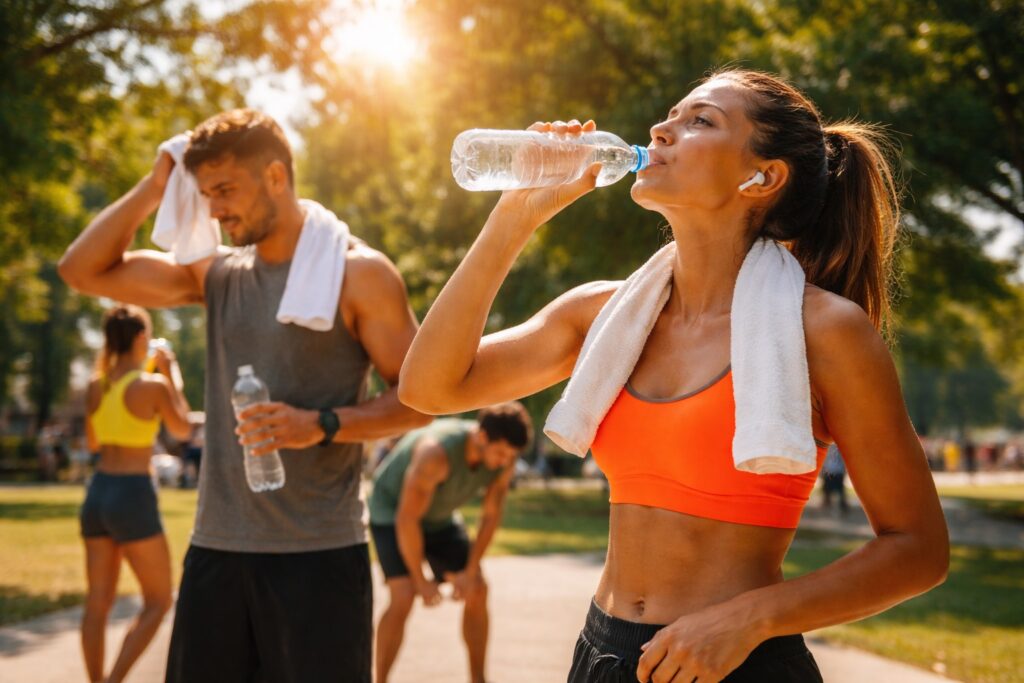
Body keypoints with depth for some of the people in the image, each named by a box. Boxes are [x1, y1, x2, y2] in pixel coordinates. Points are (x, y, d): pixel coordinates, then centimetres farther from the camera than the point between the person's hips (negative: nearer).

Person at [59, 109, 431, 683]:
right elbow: (85, 270, 10)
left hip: (319, 553, -5)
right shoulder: (219, 273, 11)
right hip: (216, 547, 5)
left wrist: (324, 424, -20)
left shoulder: (356, 272, -4)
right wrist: (155, 187, 3)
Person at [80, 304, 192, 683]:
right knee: (159, 601, 6)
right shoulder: (153, 385, -11)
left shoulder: (95, 386, 5)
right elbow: (182, 428, 5)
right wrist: (172, 373, 12)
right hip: (133, 496, -6)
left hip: (98, 492, 6)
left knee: (98, 602, 11)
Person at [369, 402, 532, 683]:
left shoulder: (504, 459, -20)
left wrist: (470, 572, -10)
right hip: (392, 510, -6)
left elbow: (491, 515, -7)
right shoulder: (437, 452, -40)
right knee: (403, 598, -22)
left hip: (439, 515, 6)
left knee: (477, 591, 1)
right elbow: (407, 519, -33)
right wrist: (421, 580, -24)